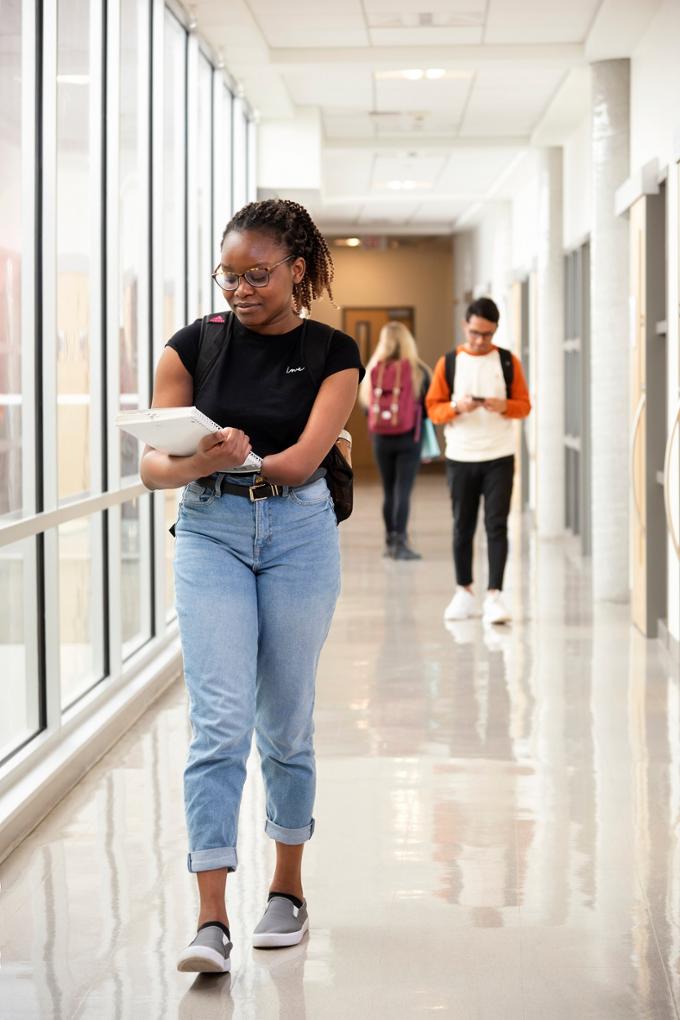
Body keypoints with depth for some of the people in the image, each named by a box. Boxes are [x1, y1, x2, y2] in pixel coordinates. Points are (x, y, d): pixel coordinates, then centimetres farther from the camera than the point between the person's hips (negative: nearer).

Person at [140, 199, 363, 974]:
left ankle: (288, 891, 26)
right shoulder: (193, 346, -1)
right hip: (209, 533, 0)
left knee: (285, 722, 9)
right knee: (219, 723, -10)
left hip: (299, 534, 0)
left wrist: (242, 461, -32)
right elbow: (152, 464, -5)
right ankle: (210, 920, -12)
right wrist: (194, 466, -27)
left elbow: (304, 459, -14)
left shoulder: (333, 353, -2)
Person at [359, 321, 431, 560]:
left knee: (388, 491, 13)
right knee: (403, 491, -2)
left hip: (381, 439, 3)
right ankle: (399, 542, -10)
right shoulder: (418, 371, -9)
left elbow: (366, 406, 4)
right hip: (409, 439, -3)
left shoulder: (374, 371, -3)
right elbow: (428, 407, -4)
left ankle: (390, 542, 20)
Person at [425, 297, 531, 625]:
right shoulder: (448, 363, 3)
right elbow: (433, 407, 3)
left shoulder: (508, 361, 4)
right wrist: (456, 407, -17)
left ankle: (494, 595, -7)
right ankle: (464, 592, 19)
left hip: (499, 457, -1)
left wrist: (504, 406, -16)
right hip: (460, 458, 1)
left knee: (496, 525, -7)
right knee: (463, 526, 8)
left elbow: (524, 404, 5)